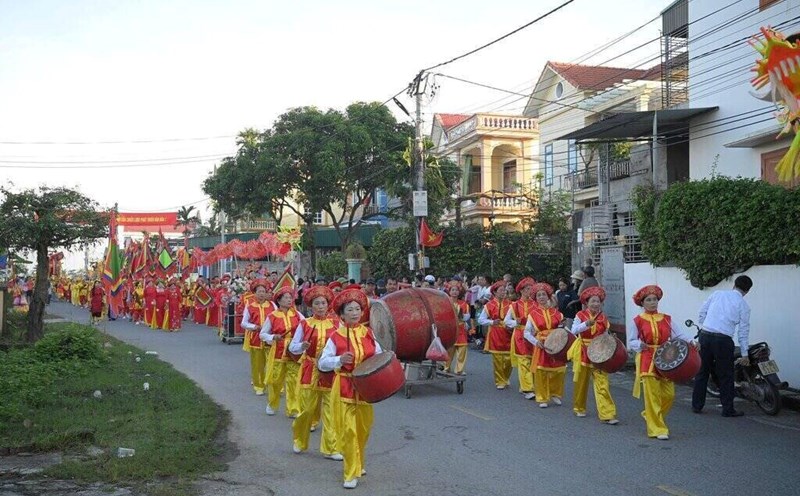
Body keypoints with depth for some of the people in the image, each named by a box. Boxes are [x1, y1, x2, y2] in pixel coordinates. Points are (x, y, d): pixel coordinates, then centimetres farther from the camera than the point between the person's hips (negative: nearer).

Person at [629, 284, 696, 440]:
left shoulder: (666, 319, 7)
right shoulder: (638, 321, -1)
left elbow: (679, 333, -2)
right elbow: (631, 342, 3)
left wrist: (690, 340, -21)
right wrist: (639, 344, -18)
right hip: (647, 361, -4)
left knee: (669, 395, 4)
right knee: (652, 396, -5)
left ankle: (650, 416, 29)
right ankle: (657, 429, 5)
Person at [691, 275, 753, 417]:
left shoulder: (717, 294, 11)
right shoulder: (743, 305, 3)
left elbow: (702, 311, 12)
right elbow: (743, 330, 3)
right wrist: (744, 354, 7)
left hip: (705, 336, 3)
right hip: (723, 340, -3)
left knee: (702, 371, 13)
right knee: (726, 375, 7)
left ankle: (696, 405, 19)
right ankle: (728, 409, 10)